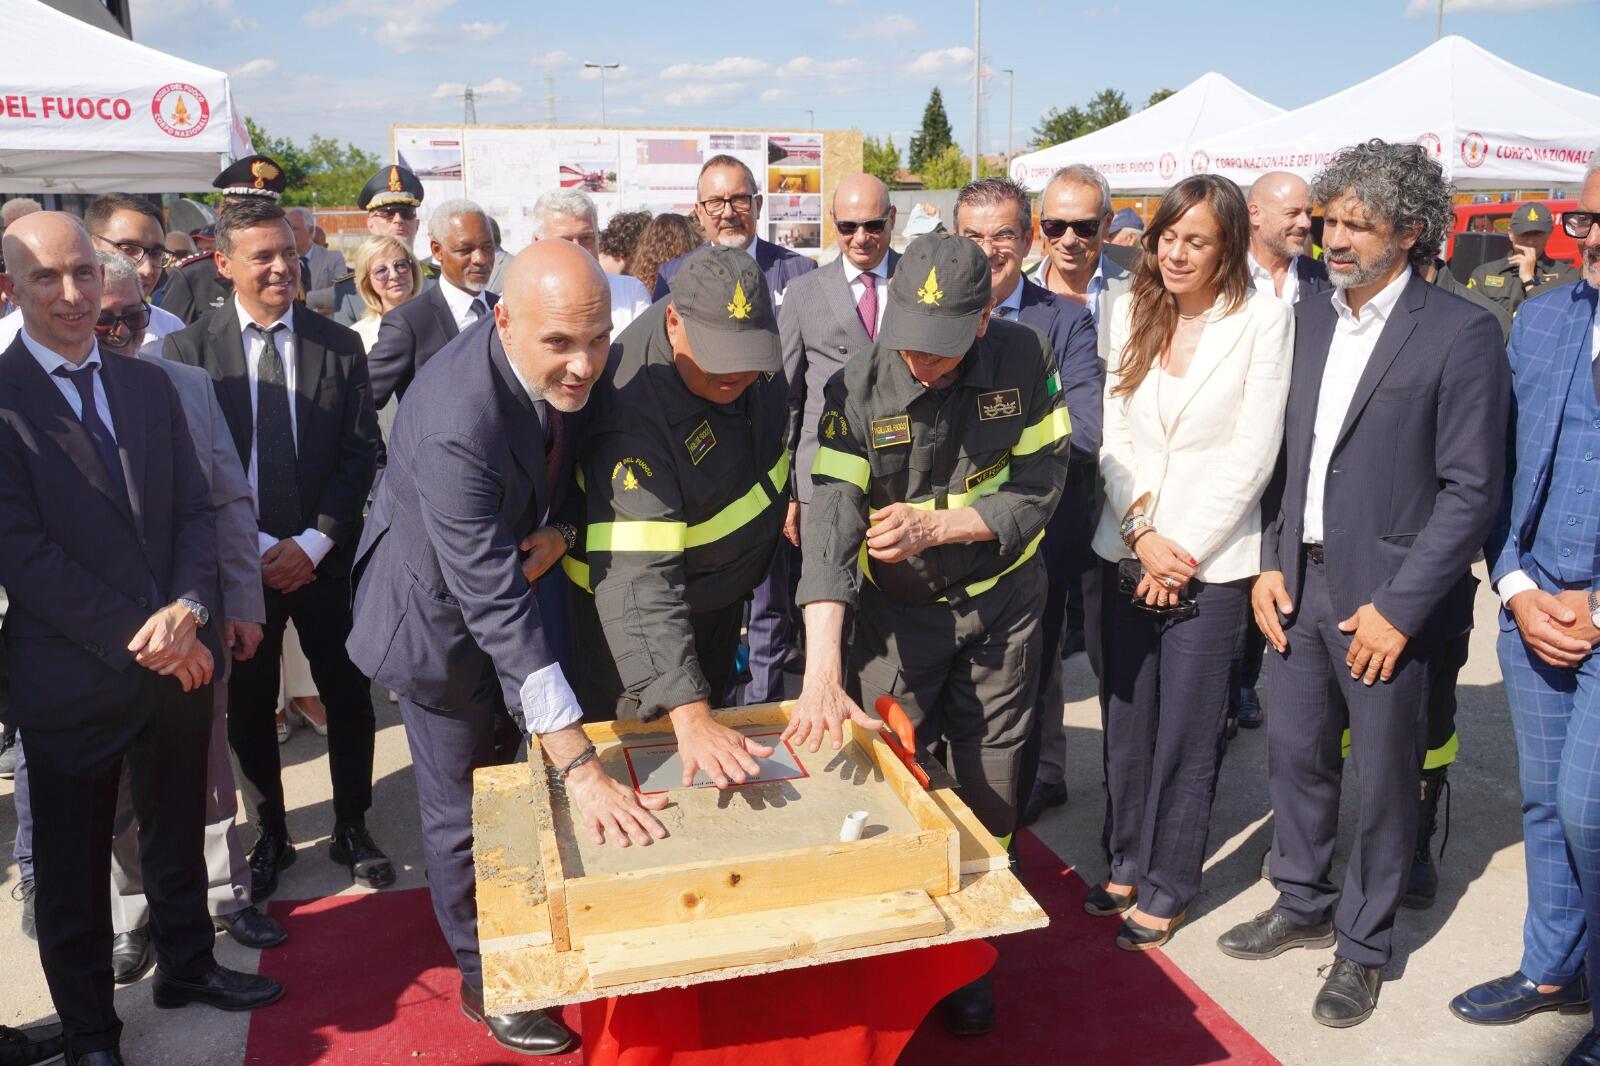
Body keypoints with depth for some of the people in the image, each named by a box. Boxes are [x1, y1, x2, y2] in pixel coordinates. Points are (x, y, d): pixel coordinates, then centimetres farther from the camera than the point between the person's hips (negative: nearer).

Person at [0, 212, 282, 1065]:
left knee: (177, 835, 21)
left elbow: (193, 509, 5)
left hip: (178, 662, 5)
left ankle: (187, 966, 43)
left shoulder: (148, 385, 7)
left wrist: (188, 609, -12)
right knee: (74, 867, 12)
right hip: (71, 676, -4)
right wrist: (138, 638, -17)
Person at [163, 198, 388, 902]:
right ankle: (271, 834, 30)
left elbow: (361, 453, -2)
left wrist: (314, 541, -11)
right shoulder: (188, 350, -2)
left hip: (324, 559, 1)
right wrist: (253, 547, -12)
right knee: (248, 706, 11)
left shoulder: (339, 345, 1)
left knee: (347, 696, 7)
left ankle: (352, 828, 26)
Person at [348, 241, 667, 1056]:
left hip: (505, 570, 7)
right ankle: (484, 979, 31)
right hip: (439, 610, -7)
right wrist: (580, 768, -42)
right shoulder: (456, 422, -40)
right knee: (462, 808, 7)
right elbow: (497, 607, -41)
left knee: (500, 775, 24)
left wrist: (558, 529, -16)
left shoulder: (572, 371, -19)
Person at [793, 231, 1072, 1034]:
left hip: (1002, 600, 1)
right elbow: (830, 525, -27)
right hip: (898, 611, -1)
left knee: (989, 788, 10)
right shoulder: (858, 390, -19)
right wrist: (821, 671, -37)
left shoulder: (1026, 361, -15)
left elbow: (1037, 488, -12)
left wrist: (935, 525, -27)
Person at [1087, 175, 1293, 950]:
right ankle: (1127, 862, 30)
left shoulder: (1264, 319, -6)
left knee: (1186, 734, 4)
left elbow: (1253, 453, -9)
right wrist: (1141, 536, -6)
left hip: (1211, 561, -4)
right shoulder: (1132, 311, 6)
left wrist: (1184, 551, -11)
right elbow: (1115, 434, 4)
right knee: (1126, 720, 12)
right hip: (1126, 552, 4)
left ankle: (1167, 887, 20)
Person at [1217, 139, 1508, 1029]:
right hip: (1300, 583, 6)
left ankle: (1364, 946, 27)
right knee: (1295, 754, 16)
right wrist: (1270, 562, 3)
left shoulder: (1461, 333, -11)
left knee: (1384, 781, 8)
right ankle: (1304, 906, 37)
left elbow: (1471, 489, -12)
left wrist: (1399, 607, -15)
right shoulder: (1309, 321, 8)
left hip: (1386, 598, -5)